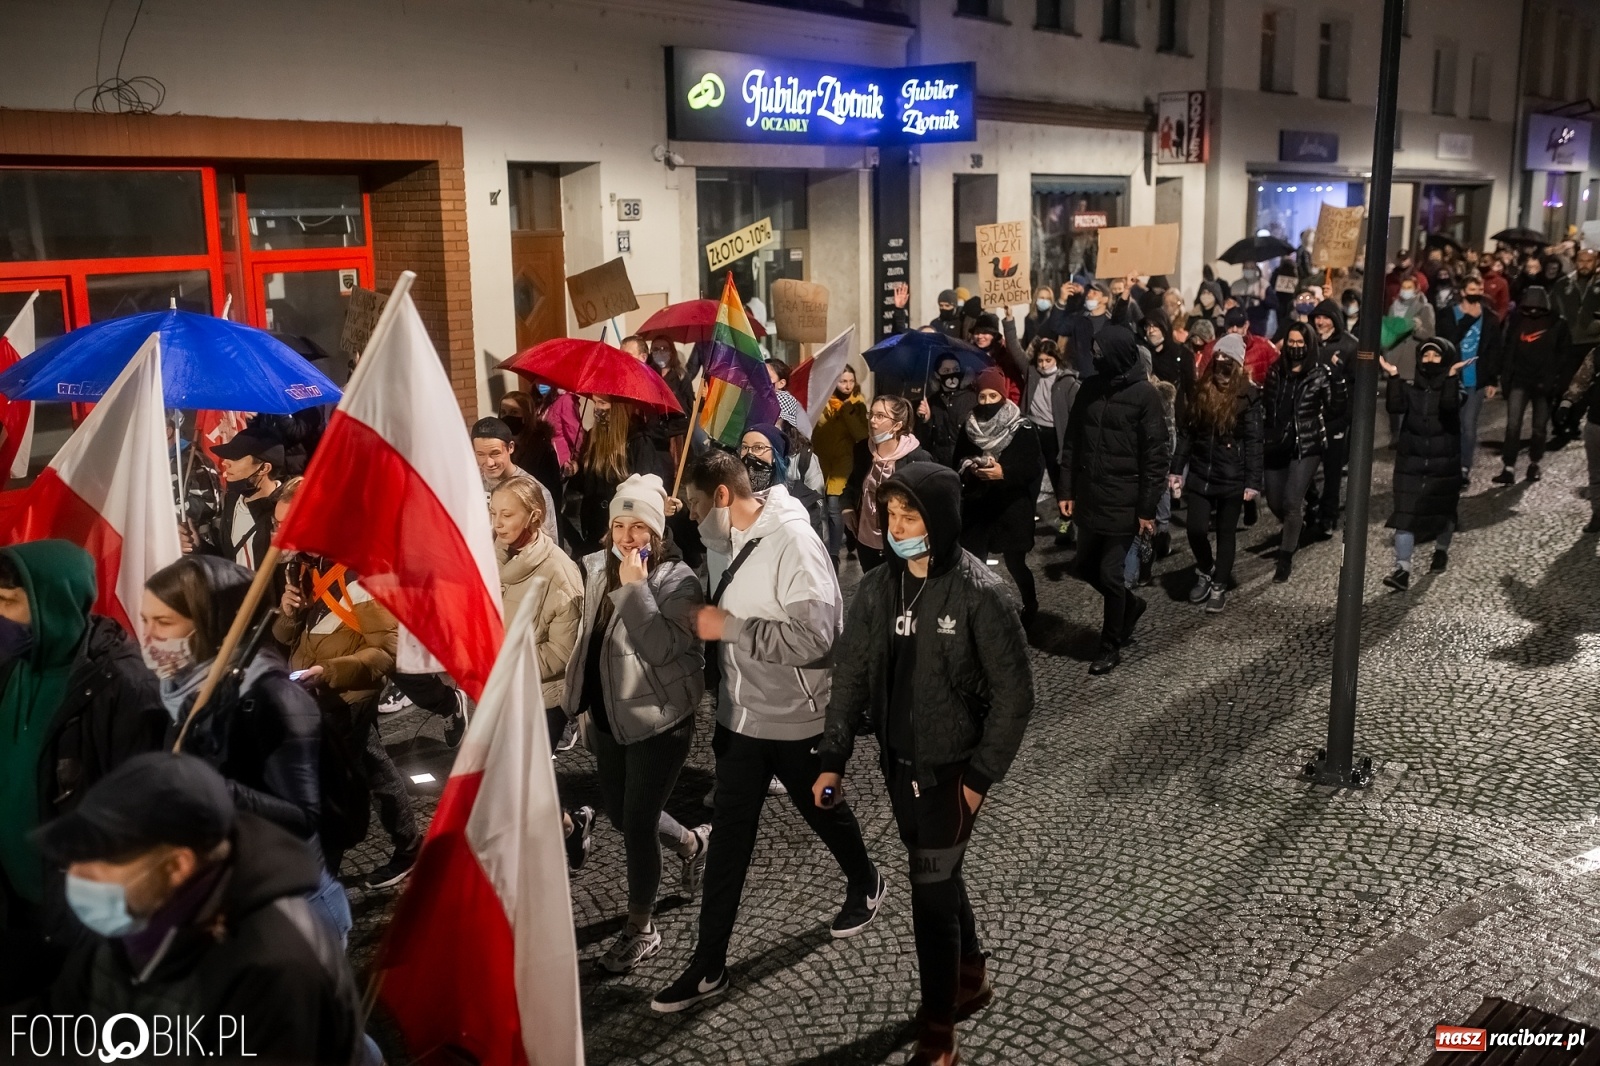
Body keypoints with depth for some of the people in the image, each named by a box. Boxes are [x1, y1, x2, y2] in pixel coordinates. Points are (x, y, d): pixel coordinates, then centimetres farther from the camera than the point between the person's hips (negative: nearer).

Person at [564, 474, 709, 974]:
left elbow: (662, 648, -28)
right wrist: (583, 702, 20)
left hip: (659, 719, -7)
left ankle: (641, 929, 17)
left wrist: (635, 587, -29)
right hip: (609, 717, 8)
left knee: (637, 824, -2)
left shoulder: (676, 579, -17)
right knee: (622, 816, 18)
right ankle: (692, 842, 46)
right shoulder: (596, 567, 4)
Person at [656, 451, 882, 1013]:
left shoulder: (793, 543, -24)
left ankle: (866, 885, 49)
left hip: (795, 718, -6)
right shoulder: (723, 541, 0)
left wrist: (729, 628, -27)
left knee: (825, 811, 18)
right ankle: (709, 964, 19)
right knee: (728, 837, 9)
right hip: (740, 714, 6)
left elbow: (815, 637, -29)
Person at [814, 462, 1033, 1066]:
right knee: (941, 878, 22)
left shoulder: (978, 595, -18)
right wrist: (832, 760, -2)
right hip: (898, 765, 6)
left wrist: (981, 775, -13)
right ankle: (972, 979, 46)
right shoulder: (876, 590, -3)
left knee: (931, 893, 0)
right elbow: (851, 675, 3)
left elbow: (1014, 693, -13)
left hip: (951, 770, -5)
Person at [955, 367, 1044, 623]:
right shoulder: (970, 426, 4)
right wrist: (970, 469, -11)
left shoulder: (1022, 427, -7)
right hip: (977, 506, 3)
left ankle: (1031, 606, 29)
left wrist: (1004, 472, -21)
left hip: (1012, 506, -3)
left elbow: (1035, 467, -9)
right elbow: (958, 461, 11)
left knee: (1015, 563, 4)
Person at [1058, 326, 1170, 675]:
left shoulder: (1144, 394, -10)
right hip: (1088, 497, 6)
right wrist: (1066, 490, 5)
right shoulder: (1089, 388, 5)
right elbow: (1072, 443, 10)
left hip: (1124, 501, -6)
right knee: (1087, 565, 14)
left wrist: (1147, 508, -13)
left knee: (1110, 573, -1)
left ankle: (1111, 646, 17)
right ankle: (1130, 605, 41)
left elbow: (1156, 456, -10)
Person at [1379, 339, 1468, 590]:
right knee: (1405, 513, -9)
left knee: (1443, 509, 15)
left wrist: (1450, 378, -34)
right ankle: (1402, 569, -13)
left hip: (1444, 461, -1)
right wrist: (1394, 377, -24)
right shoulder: (1410, 388, 3)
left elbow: (1449, 406, -25)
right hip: (1410, 461, 1)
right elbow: (1394, 407, -17)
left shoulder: (1452, 388, -2)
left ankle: (1441, 550, 42)